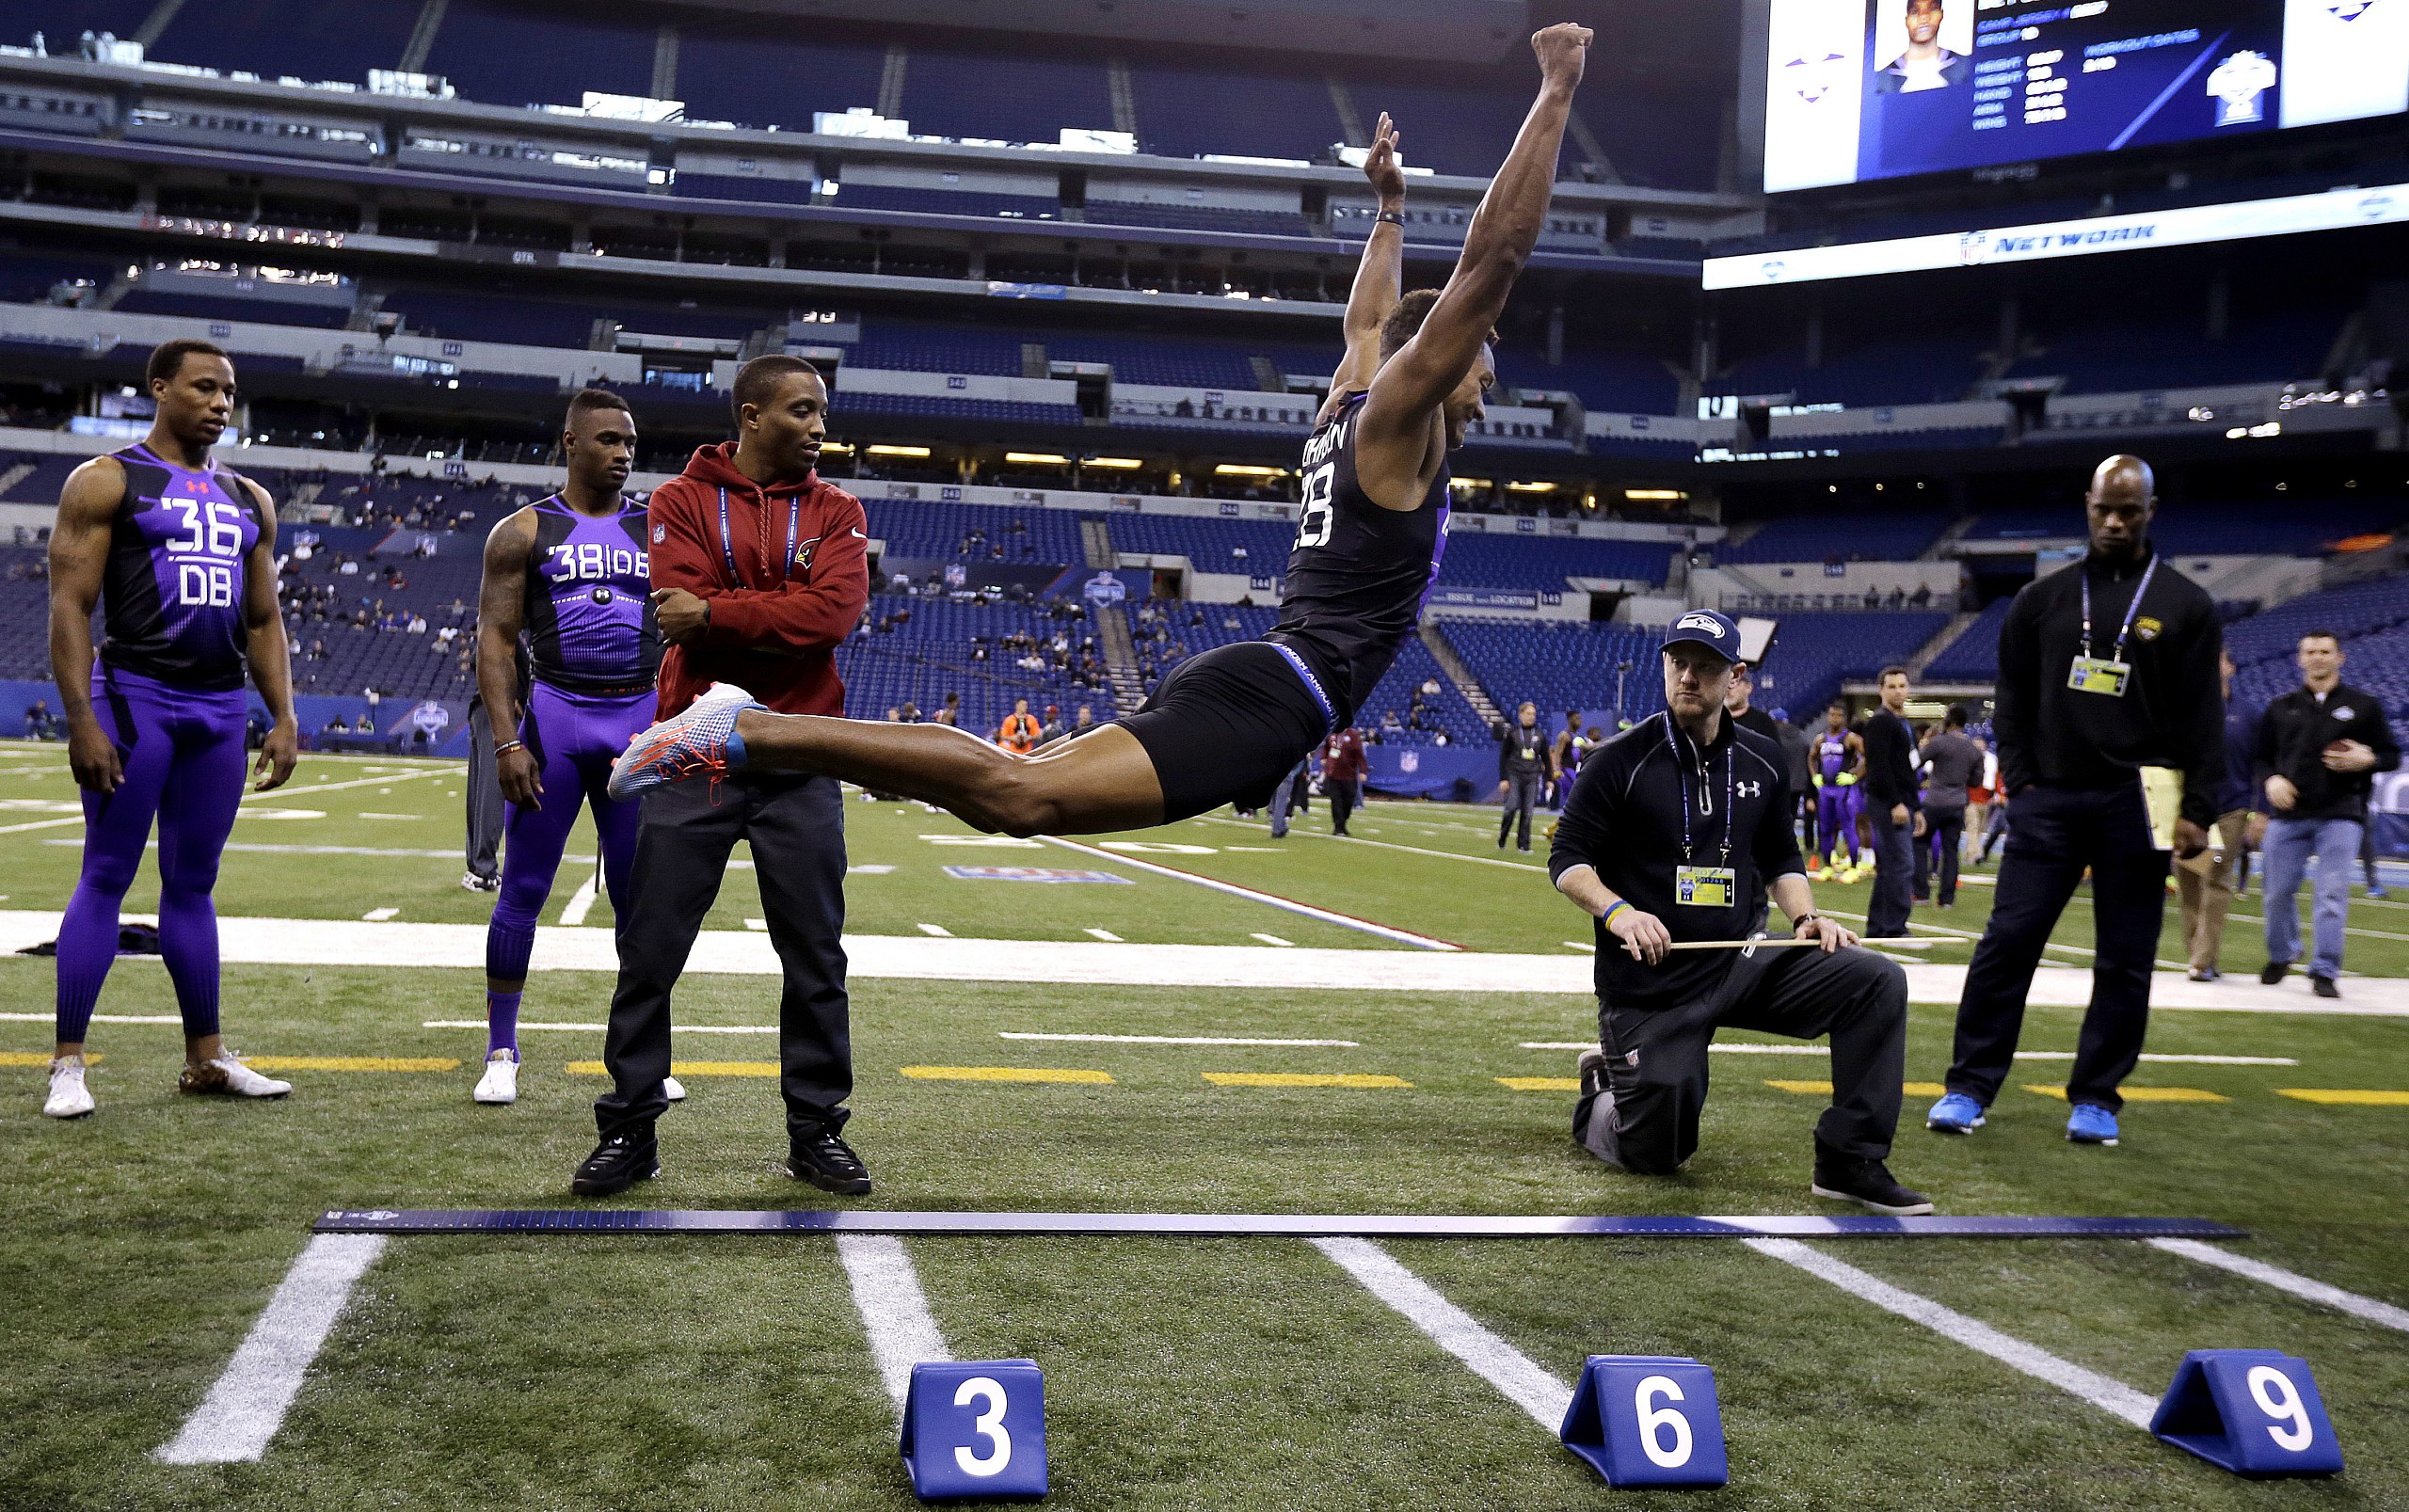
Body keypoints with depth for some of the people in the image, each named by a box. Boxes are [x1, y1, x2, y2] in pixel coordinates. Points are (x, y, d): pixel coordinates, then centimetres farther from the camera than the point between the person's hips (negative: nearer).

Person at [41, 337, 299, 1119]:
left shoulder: (249, 501, 16)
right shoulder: (107, 481, -2)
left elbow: (263, 620, 17)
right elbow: (71, 606, -8)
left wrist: (284, 718, 8)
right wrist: (82, 721, -16)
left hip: (221, 709, 5)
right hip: (136, 696, -5)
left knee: (192, 884, 11)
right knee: (106, 879, -4)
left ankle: (206, 1058, 15)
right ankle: (67, 1063, 2)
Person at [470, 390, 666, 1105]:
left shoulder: (658, 531, 10)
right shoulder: (524, 531, 3)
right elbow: (495, 641, -2)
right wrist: (507, 741, -11)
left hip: (640, 719, 2)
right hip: (554, 713, -2)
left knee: (640, 896, 6)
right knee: (523, 890, 2)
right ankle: (500, 1052, 13)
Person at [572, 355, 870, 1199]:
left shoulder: (836, 513, 7)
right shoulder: (682, 501, 3)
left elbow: (835, 612, -12)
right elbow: (680, 613, -12)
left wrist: (716, 612, -13)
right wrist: (780, 617, -12)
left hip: (799, 766, 1)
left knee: (815, 958, 6)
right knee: (649, 955, 2)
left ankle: (816, 1129, 18)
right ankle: (629, 1130, 14)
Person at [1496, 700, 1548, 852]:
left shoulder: (1539, 735, 11)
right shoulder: (1512, 733, 2)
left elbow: (1546, 759, 16)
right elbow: (1503, 757, 1)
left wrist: (1548, 779, 9)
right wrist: (1503, 779, -6)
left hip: (1532, 778, 3)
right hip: (1514, 776, -3)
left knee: (1527, 811, -1)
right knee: (1512, 807, -13)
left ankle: (1523, 844, 5)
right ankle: (1501, 839, 5)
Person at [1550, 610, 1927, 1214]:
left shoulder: (1762, 760, 7)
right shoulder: (1622, 759, -7)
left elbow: (1781, 858, 18)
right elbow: (1567, 859, -6)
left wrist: (1804, 916, -2)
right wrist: (1616, 911, -24)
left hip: (1741, 964, 4)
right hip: (1649, 983, -4)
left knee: (1877, 980, -18)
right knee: (1655, 1155, -1)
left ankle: (1850, 1162, -12)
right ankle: (1602, 1092, 35)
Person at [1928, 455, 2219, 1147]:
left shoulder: (2184, 605, 4)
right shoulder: (2043, 599, 9)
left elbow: (2202, 718, 1)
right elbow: (2013, 699, 11)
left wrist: (2197, 811, -5)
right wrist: (2020, 780, 0)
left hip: (2134, 805, -1)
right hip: (2050, 798, 1)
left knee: (2124, 961, 3)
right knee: (2007, 942, -4)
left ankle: (2095, 1098, 13)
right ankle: (1970, 1088, 1)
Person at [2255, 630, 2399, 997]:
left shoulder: (2363, 705, 7)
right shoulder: (2281, 708, 12)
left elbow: (2392, 756, 9)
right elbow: (2262, 759, 15)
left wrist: (2366, 760, -12)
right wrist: (2271, 780, -7)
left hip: (2340, 815, -2)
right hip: (2288, 815, 2)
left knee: (2333, 894, -8)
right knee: (2279, 891, 6)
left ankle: (2325, 972, -3)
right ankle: (2280, 957, 28)